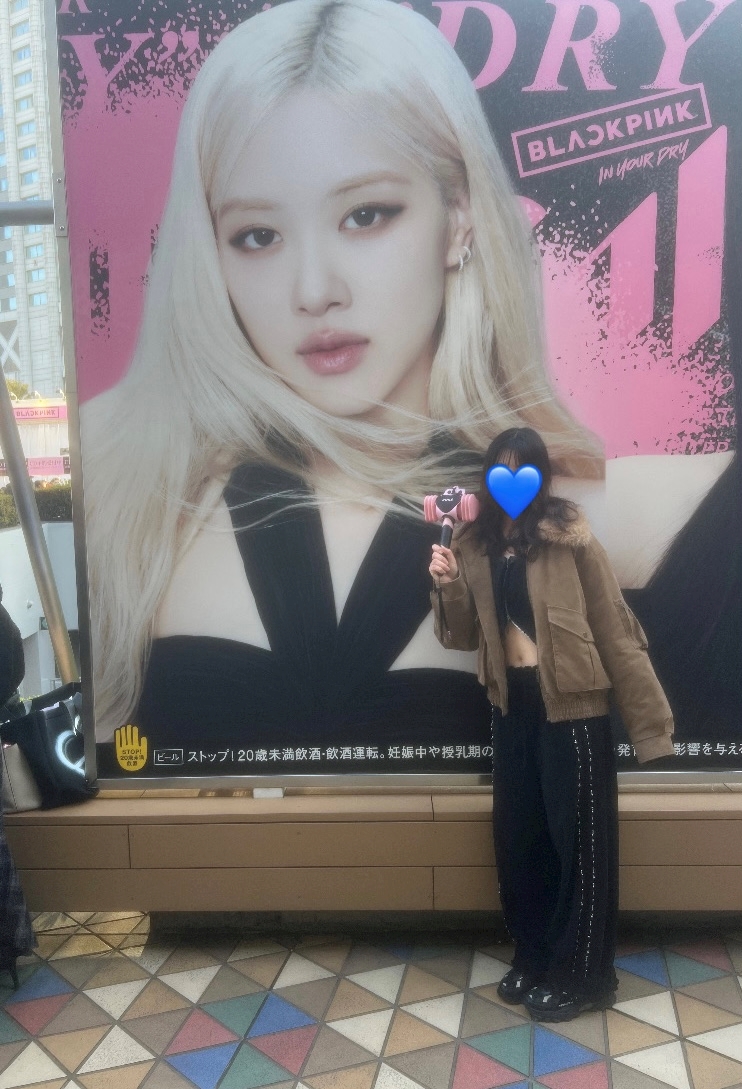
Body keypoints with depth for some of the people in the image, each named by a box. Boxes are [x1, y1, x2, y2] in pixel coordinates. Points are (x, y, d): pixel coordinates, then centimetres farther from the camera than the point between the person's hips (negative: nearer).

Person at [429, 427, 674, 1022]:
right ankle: (535, 958, 36)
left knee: (579, 838, 6)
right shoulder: (475, 544, 4)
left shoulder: (570, 535, -11)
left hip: (571, 704, -5)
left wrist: (649, 717, -12)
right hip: (513, 704, 6)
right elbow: (464, 635, 4)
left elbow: (614, 626, -11)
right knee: (518, 837, 15)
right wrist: (448, 586, -15)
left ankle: (581, 975, 25)